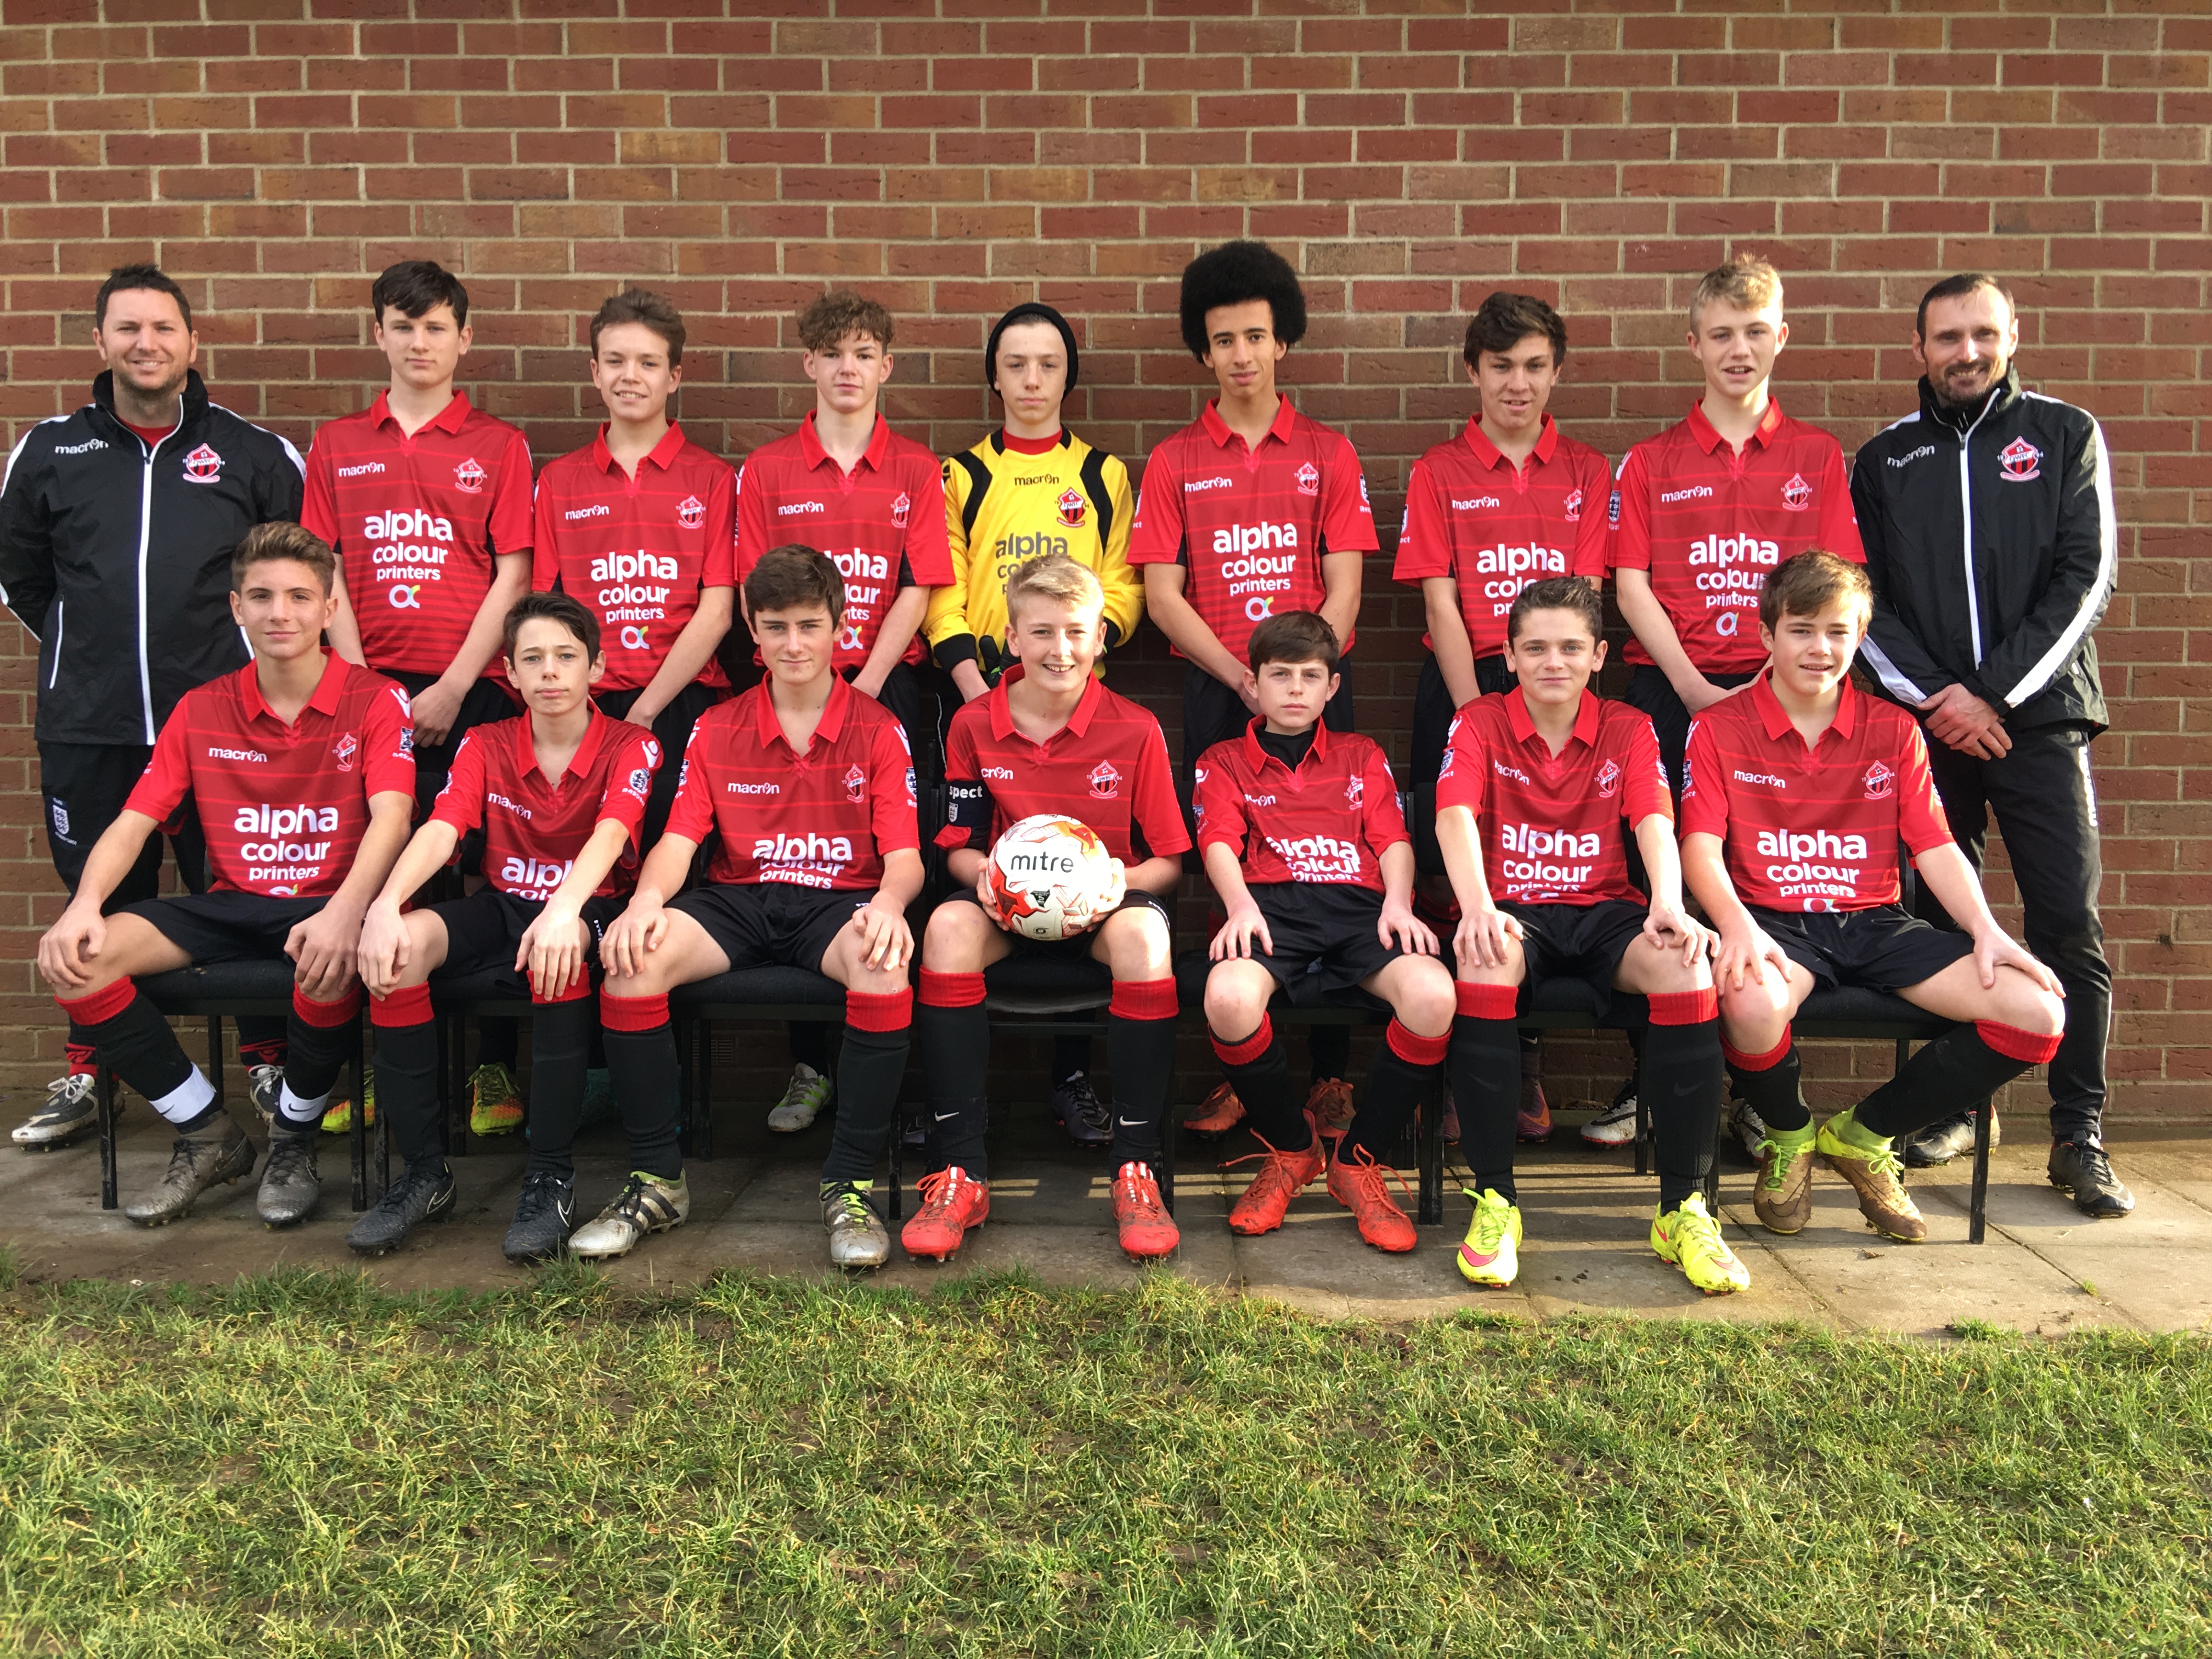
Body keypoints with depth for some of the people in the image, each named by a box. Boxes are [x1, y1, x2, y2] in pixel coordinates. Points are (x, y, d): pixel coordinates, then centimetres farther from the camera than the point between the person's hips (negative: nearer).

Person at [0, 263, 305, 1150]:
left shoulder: (254, 453, 4)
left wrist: (259, 649, 7)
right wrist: (86, 650, 16)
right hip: (86, 729, 2)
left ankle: (270, 1064, 16)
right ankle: (88, 1073, 25)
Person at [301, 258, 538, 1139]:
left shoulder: (498, 446, 7)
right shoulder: (337, 446, 14)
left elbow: (512, 577, 1)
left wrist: (453, 688, -7)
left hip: (470, 692, -2)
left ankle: (495, 1068, 6)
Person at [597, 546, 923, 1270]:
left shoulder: (878, 729, 5)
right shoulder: (716, 730, 11)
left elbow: (904, 855, -2)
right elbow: (680, 837, 3)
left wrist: (888, 904, -27)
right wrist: (648, 898, -20)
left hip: (839, 901, -2)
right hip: (737, 899, 2)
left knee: (884, 969, -38)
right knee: (629, 959, -28)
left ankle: (850, 1187, -23)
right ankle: (658, 1182, -14)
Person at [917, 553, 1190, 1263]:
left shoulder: (1136, 731, -4)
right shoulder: (974, 725, 1)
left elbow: (1169, 862, 0)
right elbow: (958, 849, 8)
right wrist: (984, 871, -15)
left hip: (1105, 901, -1)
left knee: (1141, 931, -36)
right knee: (949, 924, -32)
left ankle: (1137, 1170, -27)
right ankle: (959, 1171, -27)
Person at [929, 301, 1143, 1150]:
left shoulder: (1104, 474, 14)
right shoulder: (960, 475, 13)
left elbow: (1122, 587, 8)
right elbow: (941, 593, 4)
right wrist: (974, 683, -11)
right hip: (976, 692, 0)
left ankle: (1071, 1074, 7)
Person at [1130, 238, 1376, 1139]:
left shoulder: (1328, 454, 9)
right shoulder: (1174, 463, 8)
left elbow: (1343, 588, 3)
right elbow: (1163, 597, 2)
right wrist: (1243, 678, -10)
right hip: (1215, 691, 0)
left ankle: (1330, 1073, 7)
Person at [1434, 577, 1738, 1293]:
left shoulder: (1629, 729, 9)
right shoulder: (1480, 723, 4)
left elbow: (1655, 821, -7)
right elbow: (1455, 815, -13)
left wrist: (1669, 905, -29)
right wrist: (1478, 908, -33)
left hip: (1605, 911, 2)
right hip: (1515, 910, -2)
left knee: (1688, 966, -31)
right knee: (1484, 961, -38)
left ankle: (1684, 1208, -23)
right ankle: (1494, 1200, -30)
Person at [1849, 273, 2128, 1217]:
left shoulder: (2065, 437, 9)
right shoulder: (1883, 461, 13)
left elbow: (2087, 577, 0)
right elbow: (1862, 599, 5)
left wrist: (1994, 690, -10)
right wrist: (1935, 695, -8)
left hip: (2040, 716, -1)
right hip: (1926, 722, 1)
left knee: (2069, 925, -5)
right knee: (1942, 924, 3)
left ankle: (2079, 1133, 3)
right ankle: (1956, 1106, 17)